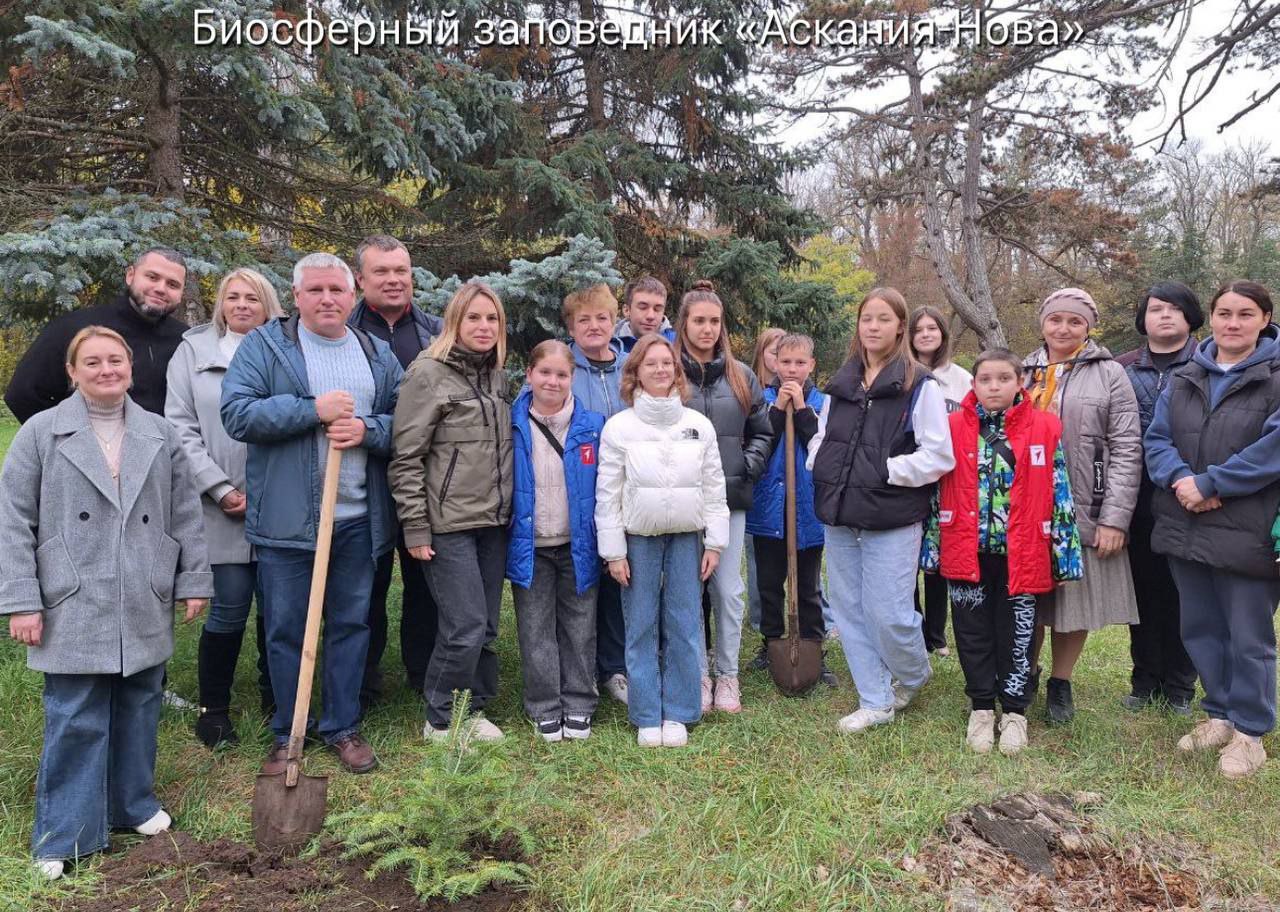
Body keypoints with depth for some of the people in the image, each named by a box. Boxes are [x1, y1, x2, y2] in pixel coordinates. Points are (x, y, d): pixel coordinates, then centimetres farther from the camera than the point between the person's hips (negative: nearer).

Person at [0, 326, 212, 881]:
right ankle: (63, 836, 15)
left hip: (145, 609, 3)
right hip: (74, 611, -3)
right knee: (74, 722, 2)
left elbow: (185, 516, 10)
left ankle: (135, 804, 31)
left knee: (139, 710, 13)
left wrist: (193, 581, 7)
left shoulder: (160, 435, 7)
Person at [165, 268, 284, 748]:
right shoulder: (195, 350, 7)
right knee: (230, 608, -2)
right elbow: (181, 426, 1)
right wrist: (221, 489, -7)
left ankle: (275, 694, 27)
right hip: (222, 509, -1)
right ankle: (213, 708, 16)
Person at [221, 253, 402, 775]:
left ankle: (343, 727, 26)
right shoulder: (264, 346, 0)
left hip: (358, 518, 3)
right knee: (285, 629, 6)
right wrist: (314, 410, -16)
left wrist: (367, 429, -12)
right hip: (286, 519, -3)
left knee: (351, 624, 11)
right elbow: (237, 415, -11)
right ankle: (288, 734, 22)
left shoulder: (378, 354, 11)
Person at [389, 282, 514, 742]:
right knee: (466, 627, -7)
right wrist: (415, 529, -13)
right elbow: (406, 459, -10)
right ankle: (441, 721, 12)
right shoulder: (428, 374, -8)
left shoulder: (496, 375, 13)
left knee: (486, 627, 10)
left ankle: (471, 709, 27)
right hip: (449, 524, -7)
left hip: (494, 522, 7)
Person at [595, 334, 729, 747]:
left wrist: (714, 542, 2)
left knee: (684, 627, 5)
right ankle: (646, 717, 16)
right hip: (639, 538, -1)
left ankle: (677, 713, 17)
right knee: (641, 628, 4)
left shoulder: (699, 425, 4)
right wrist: (614, 551, -5)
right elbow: (608, 494, -3)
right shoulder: (618, 426, -2)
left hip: (687, 537, 2)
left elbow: (714, 488, 6)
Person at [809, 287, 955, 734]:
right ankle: (875, 701, 22)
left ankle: (913, 676, 28)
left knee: (887, 613, -4)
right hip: (840, 516, 6)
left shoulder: (920, 386, -5)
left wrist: (885, 470, -14)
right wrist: (821, 465, 3)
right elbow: (820, 439, 22)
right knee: (849, 611, 9)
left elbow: (939, 456, -10)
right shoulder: (840, 385, 12)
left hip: (892, 520, -6)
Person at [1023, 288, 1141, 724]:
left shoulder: (1109, 374, 1)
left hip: (1082, 513, -2)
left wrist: (1115, 518, -11)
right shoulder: (1024, 372, 11)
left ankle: (1061, 684, 23)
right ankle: (1026, 675, 28)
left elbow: (1126, 450, -4)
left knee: (1074, 601, 5)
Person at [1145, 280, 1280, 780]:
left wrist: (1208, 484, -18)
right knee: (1200, 628, 16)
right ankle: (1220, 714, 34)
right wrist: (1179, 478, -14)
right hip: (1185, 527, 6)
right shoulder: (1183, 379, 11)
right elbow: (1157, 438, 6)